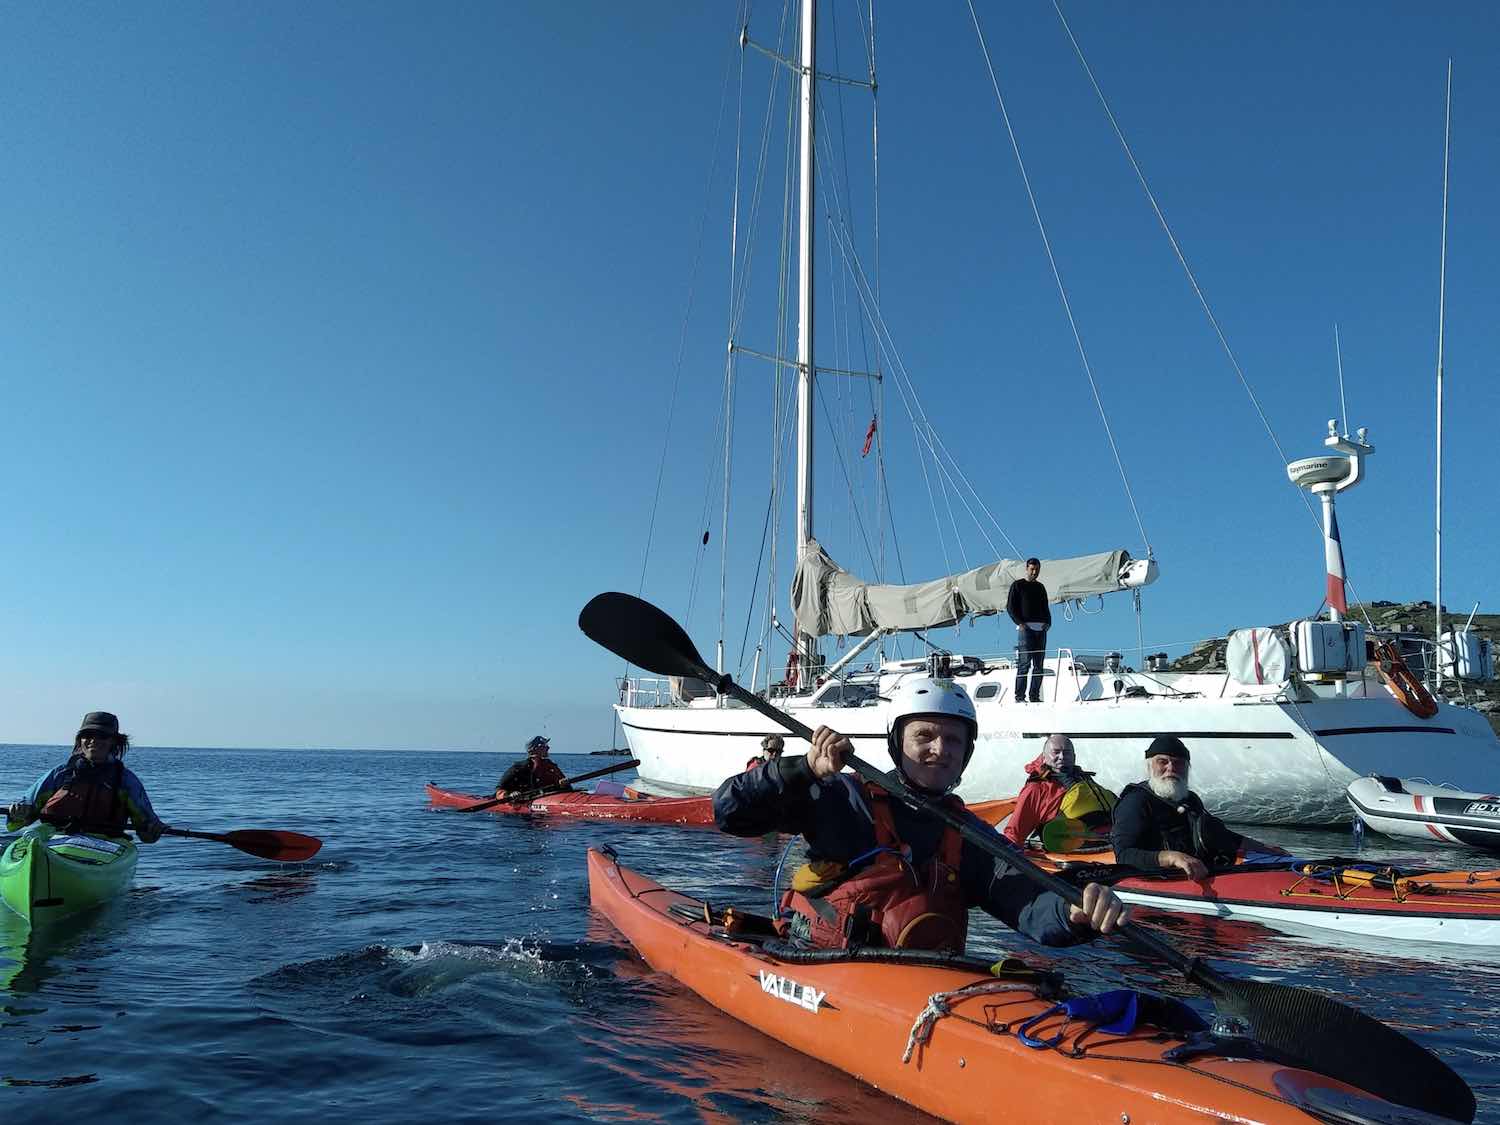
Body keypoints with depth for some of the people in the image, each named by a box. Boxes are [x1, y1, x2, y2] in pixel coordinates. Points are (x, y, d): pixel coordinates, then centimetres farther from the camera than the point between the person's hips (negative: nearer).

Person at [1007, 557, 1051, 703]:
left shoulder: (1040, 587, 21)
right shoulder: (1017, 585, 5)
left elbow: (1045, 607, 23)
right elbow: (1010, 607, -1)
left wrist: (1048, 622, 5)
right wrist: (1020, 623, -13)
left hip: (1041, 628, 6)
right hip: (1026, 628, -6)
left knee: (1039, 664, 3)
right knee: (1025, 663, -12)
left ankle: (1035, 696, 7)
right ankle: (1019, 696, -11)